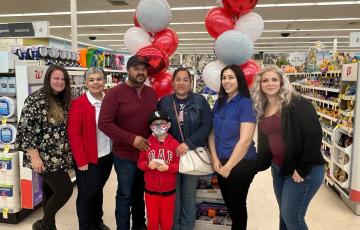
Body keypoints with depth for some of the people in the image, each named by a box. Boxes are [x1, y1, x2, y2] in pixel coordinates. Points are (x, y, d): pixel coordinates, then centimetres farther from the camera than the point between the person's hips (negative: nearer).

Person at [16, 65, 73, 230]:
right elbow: (25, 128, -18)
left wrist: (68, 154, 13)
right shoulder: (37, 98, -14)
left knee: (51, 191, 16)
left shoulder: (63, 101, 9)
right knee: (66, 189, -7)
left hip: (58, 157, 7)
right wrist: (34, 156, -20)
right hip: (44, 157, -7)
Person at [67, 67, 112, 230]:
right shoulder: (79, 104, -14)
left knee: (98, 190, 21)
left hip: (107, 156, 5)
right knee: (86, 194, 9)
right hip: (88, 159, -5)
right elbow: (73, 133, -15)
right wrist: (81, 160, -16)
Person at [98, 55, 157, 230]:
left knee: (140, 192, 20)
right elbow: (104, 123, -17)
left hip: (148, 153, 5)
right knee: (125, 194, 9)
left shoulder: (152, 93, 6)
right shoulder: (115, 93, -11)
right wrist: (131, 139, -22)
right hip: (125, 155, -5)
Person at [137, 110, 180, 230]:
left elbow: (179, 165, -9)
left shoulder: (174, 143, -10)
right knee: (152, 220, 16)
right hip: (150, 190, 2)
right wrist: (148, 165, -20)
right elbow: (140, 162, 0)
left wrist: (167, 167, -25)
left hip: (168, 191, -1)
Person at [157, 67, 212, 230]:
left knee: (189, 193, 12)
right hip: (171, 153, 1)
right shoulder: (164, 102, 1)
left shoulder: (200, 101, -2)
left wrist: (188, 144, -19)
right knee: (172, 192, 10)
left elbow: (206, 125, -10)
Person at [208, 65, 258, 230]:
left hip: (241, 163, -6)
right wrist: (215, 159, -6)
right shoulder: (219, 103, 4)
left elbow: (245, 140, -20)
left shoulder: (246, 103, -15)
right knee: (228, 203, 20)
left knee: (237, 204, 12)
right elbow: (212, 133, 6)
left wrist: (229, 166, -16)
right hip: (221, 164, 6)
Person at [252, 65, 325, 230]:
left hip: (304, 170, -6)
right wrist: (258, 165, 7)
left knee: (292, 216, -1)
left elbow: (314, 135, -20)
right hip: (278, 169, 7)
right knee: (284, 214, 16)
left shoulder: (297, 104, -14)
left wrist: (302, 169, -18)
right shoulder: (262, 109, 6)